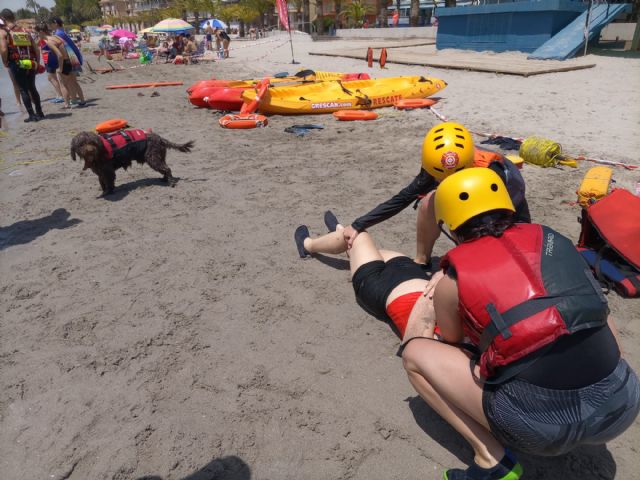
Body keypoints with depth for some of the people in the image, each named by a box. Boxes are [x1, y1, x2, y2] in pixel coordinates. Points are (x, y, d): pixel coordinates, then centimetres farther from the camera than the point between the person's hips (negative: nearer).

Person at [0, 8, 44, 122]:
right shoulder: (24, 31, 12)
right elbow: (36, 49, 8)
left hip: (16, 64, -4)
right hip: (30, 64, 4)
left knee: (23, 90, 3)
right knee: (32, 88, 16)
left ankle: (32, 115, 2)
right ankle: (39, 113, 19)